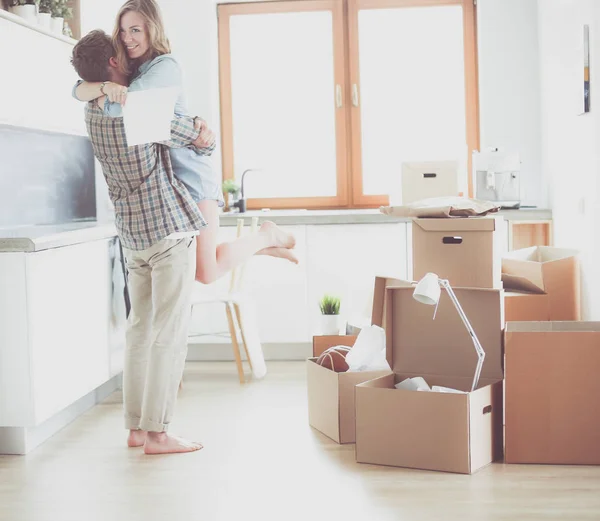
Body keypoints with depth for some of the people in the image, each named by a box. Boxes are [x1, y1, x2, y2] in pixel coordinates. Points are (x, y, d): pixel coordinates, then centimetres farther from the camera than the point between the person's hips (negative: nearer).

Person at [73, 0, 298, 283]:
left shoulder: (166, 66, -13)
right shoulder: (125, 71, 11)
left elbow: (118, 108, -26)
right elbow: (78, 89, -6)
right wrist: (105, 86, -24)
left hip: (190, 174, -8)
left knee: (205, 272, -12)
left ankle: (266, 236, 12)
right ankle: (259, 246, 25)